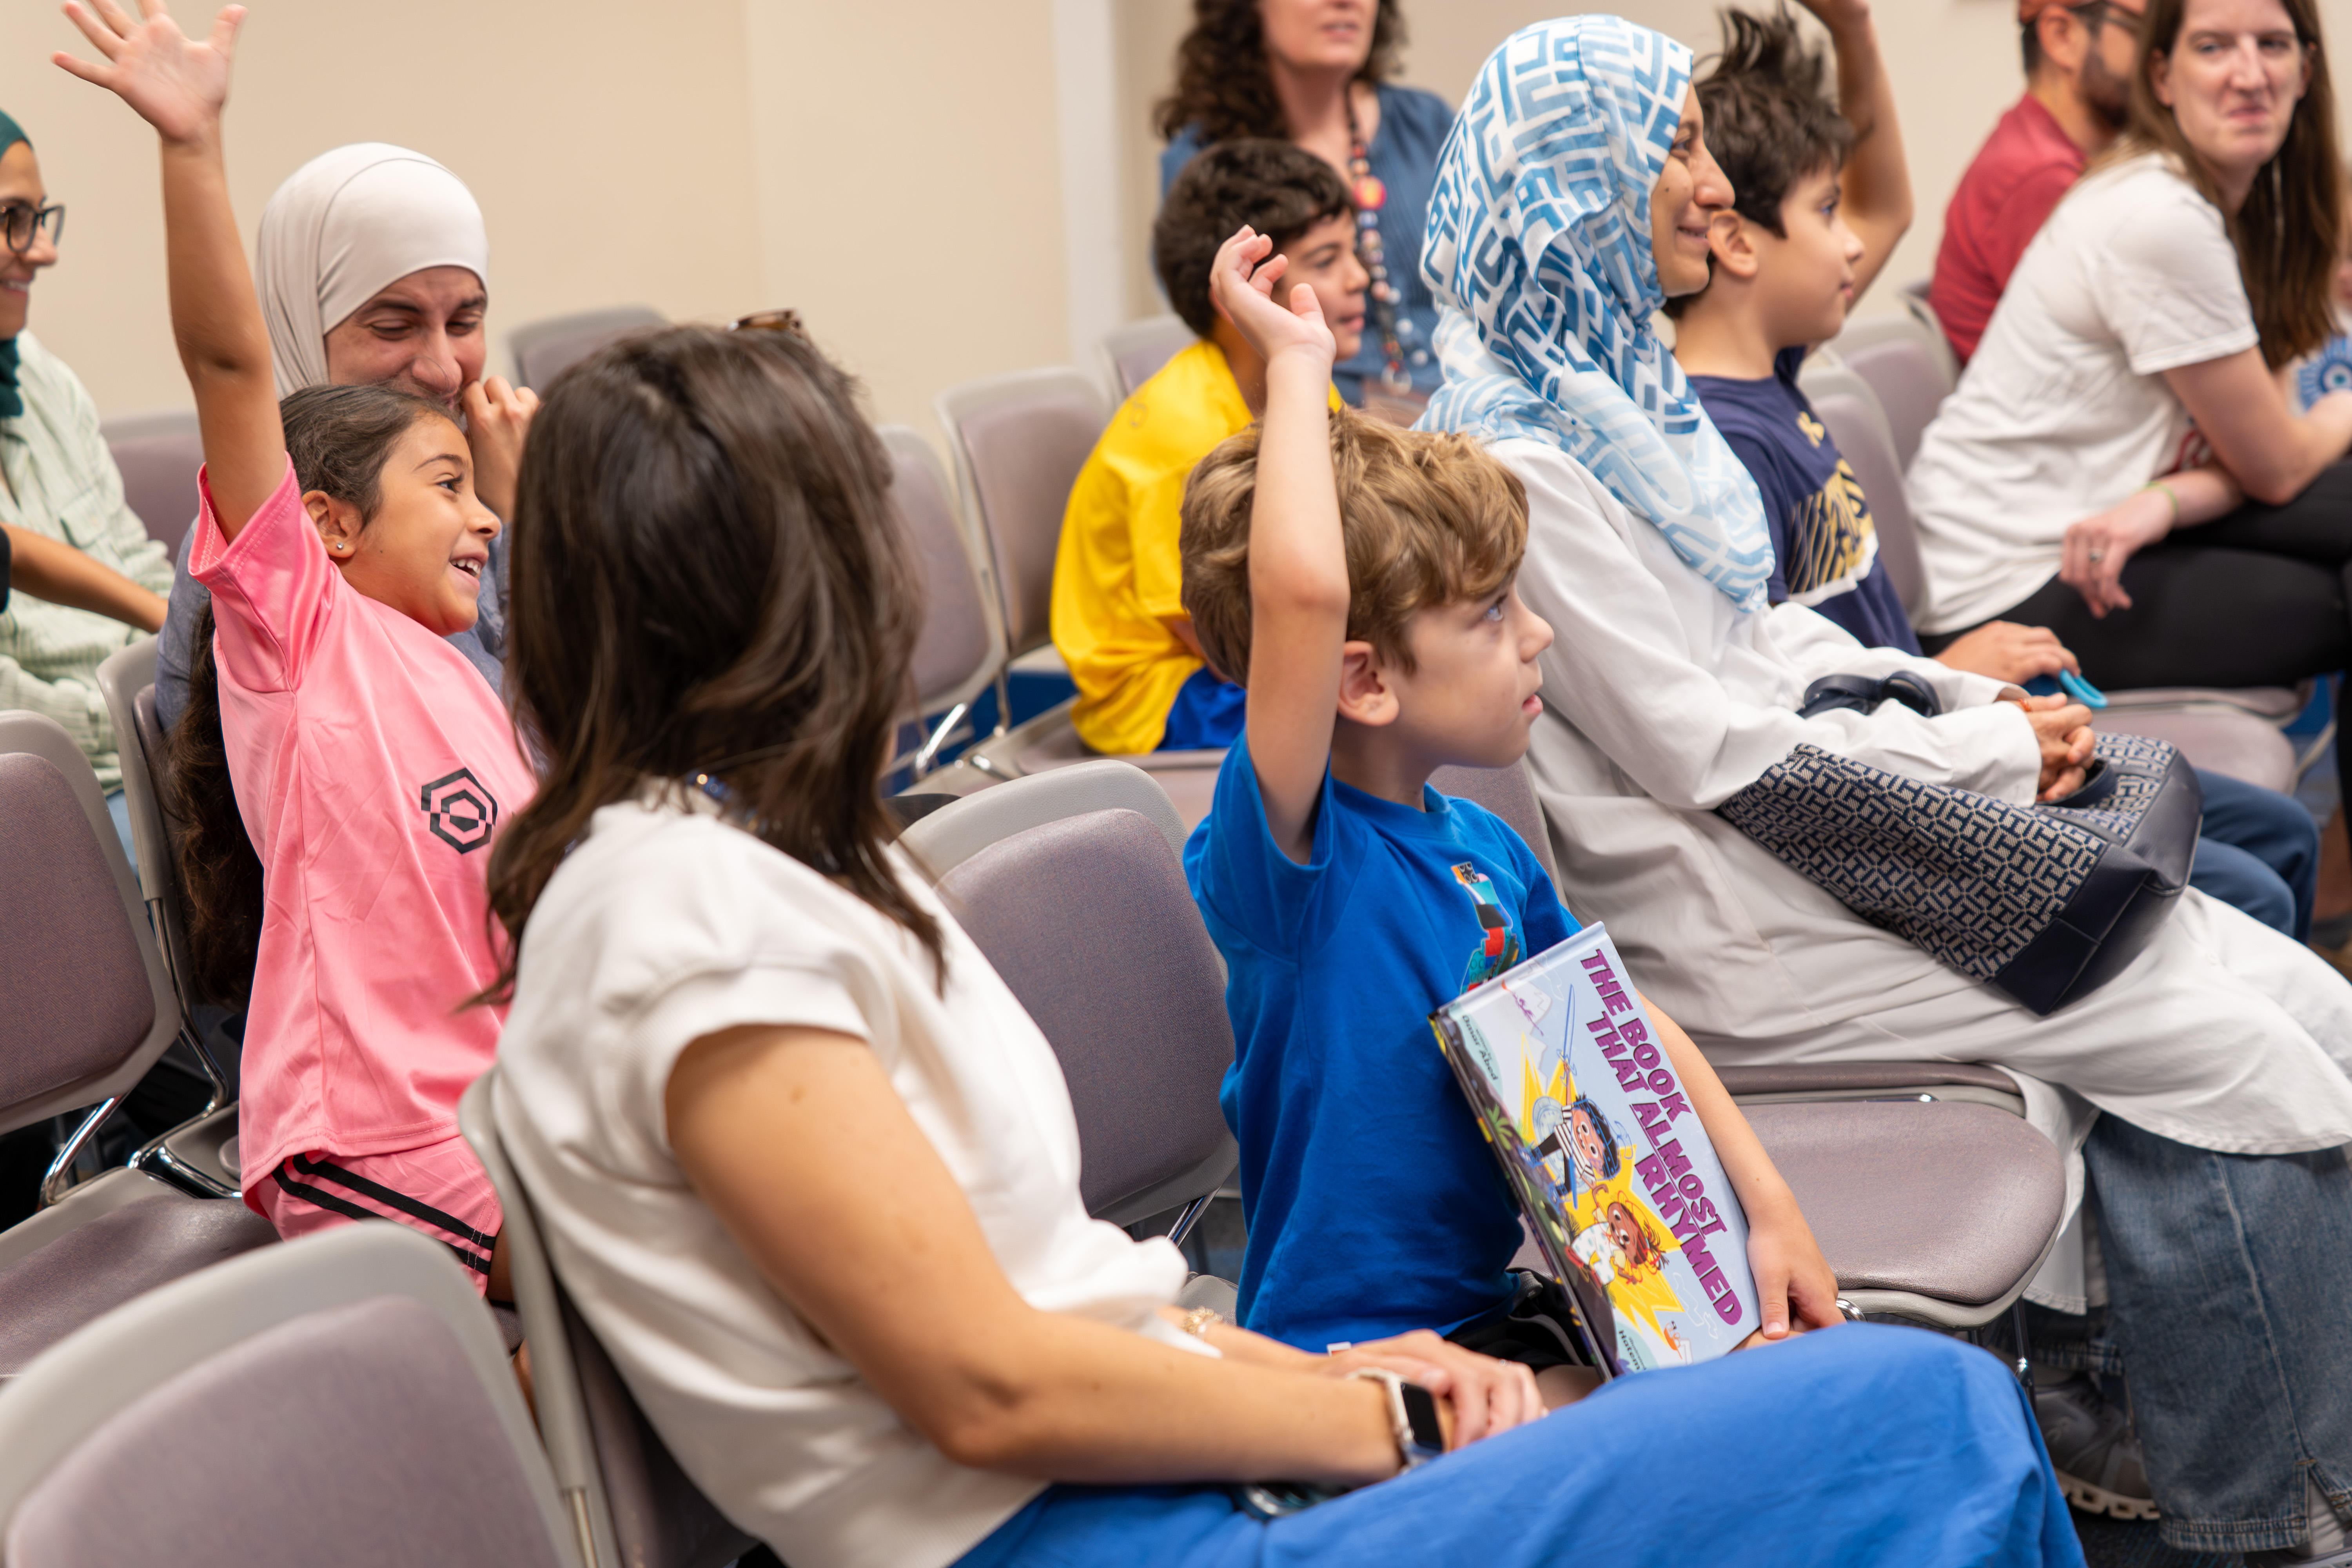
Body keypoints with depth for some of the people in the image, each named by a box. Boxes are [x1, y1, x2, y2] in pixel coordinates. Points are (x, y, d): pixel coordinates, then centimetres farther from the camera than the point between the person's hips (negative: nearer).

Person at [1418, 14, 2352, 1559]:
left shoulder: (1627, 387, 15)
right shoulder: (1520, 459, -17)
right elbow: (1704, 746, -17)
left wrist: (1971, 698, 4)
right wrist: (1989, 749, -8)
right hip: (1727, 915, -10)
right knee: (2228, 1054, -15)